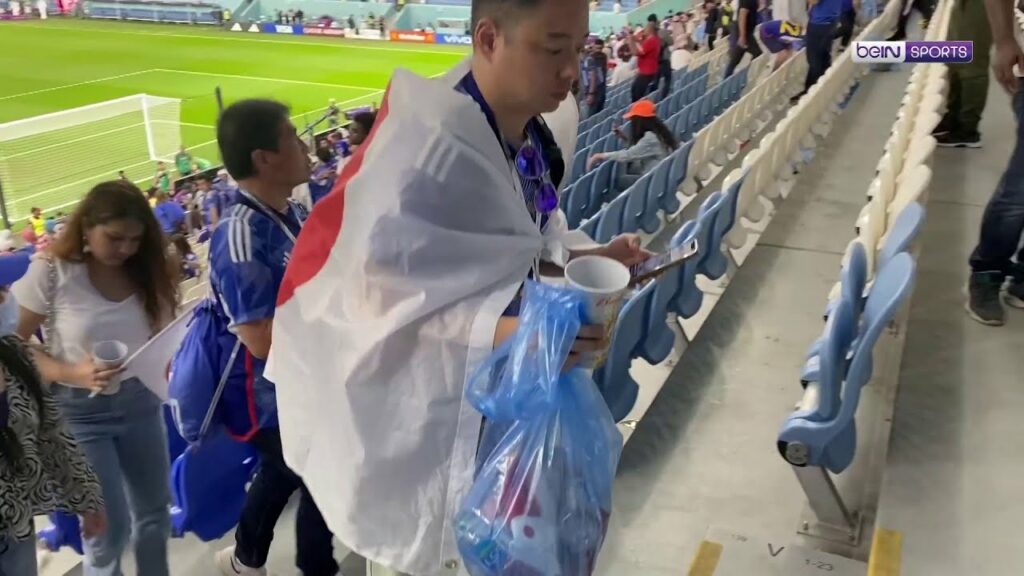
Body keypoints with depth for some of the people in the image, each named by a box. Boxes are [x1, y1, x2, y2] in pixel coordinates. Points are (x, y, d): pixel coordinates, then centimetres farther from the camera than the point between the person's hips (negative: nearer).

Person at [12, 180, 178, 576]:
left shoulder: (147, 271, -1)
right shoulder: (51, 271, -14)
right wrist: (70, 374, -25)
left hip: (140, 402, 4)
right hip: (79, 411, -4)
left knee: (155, 510, 17)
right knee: (110, 529, 3)